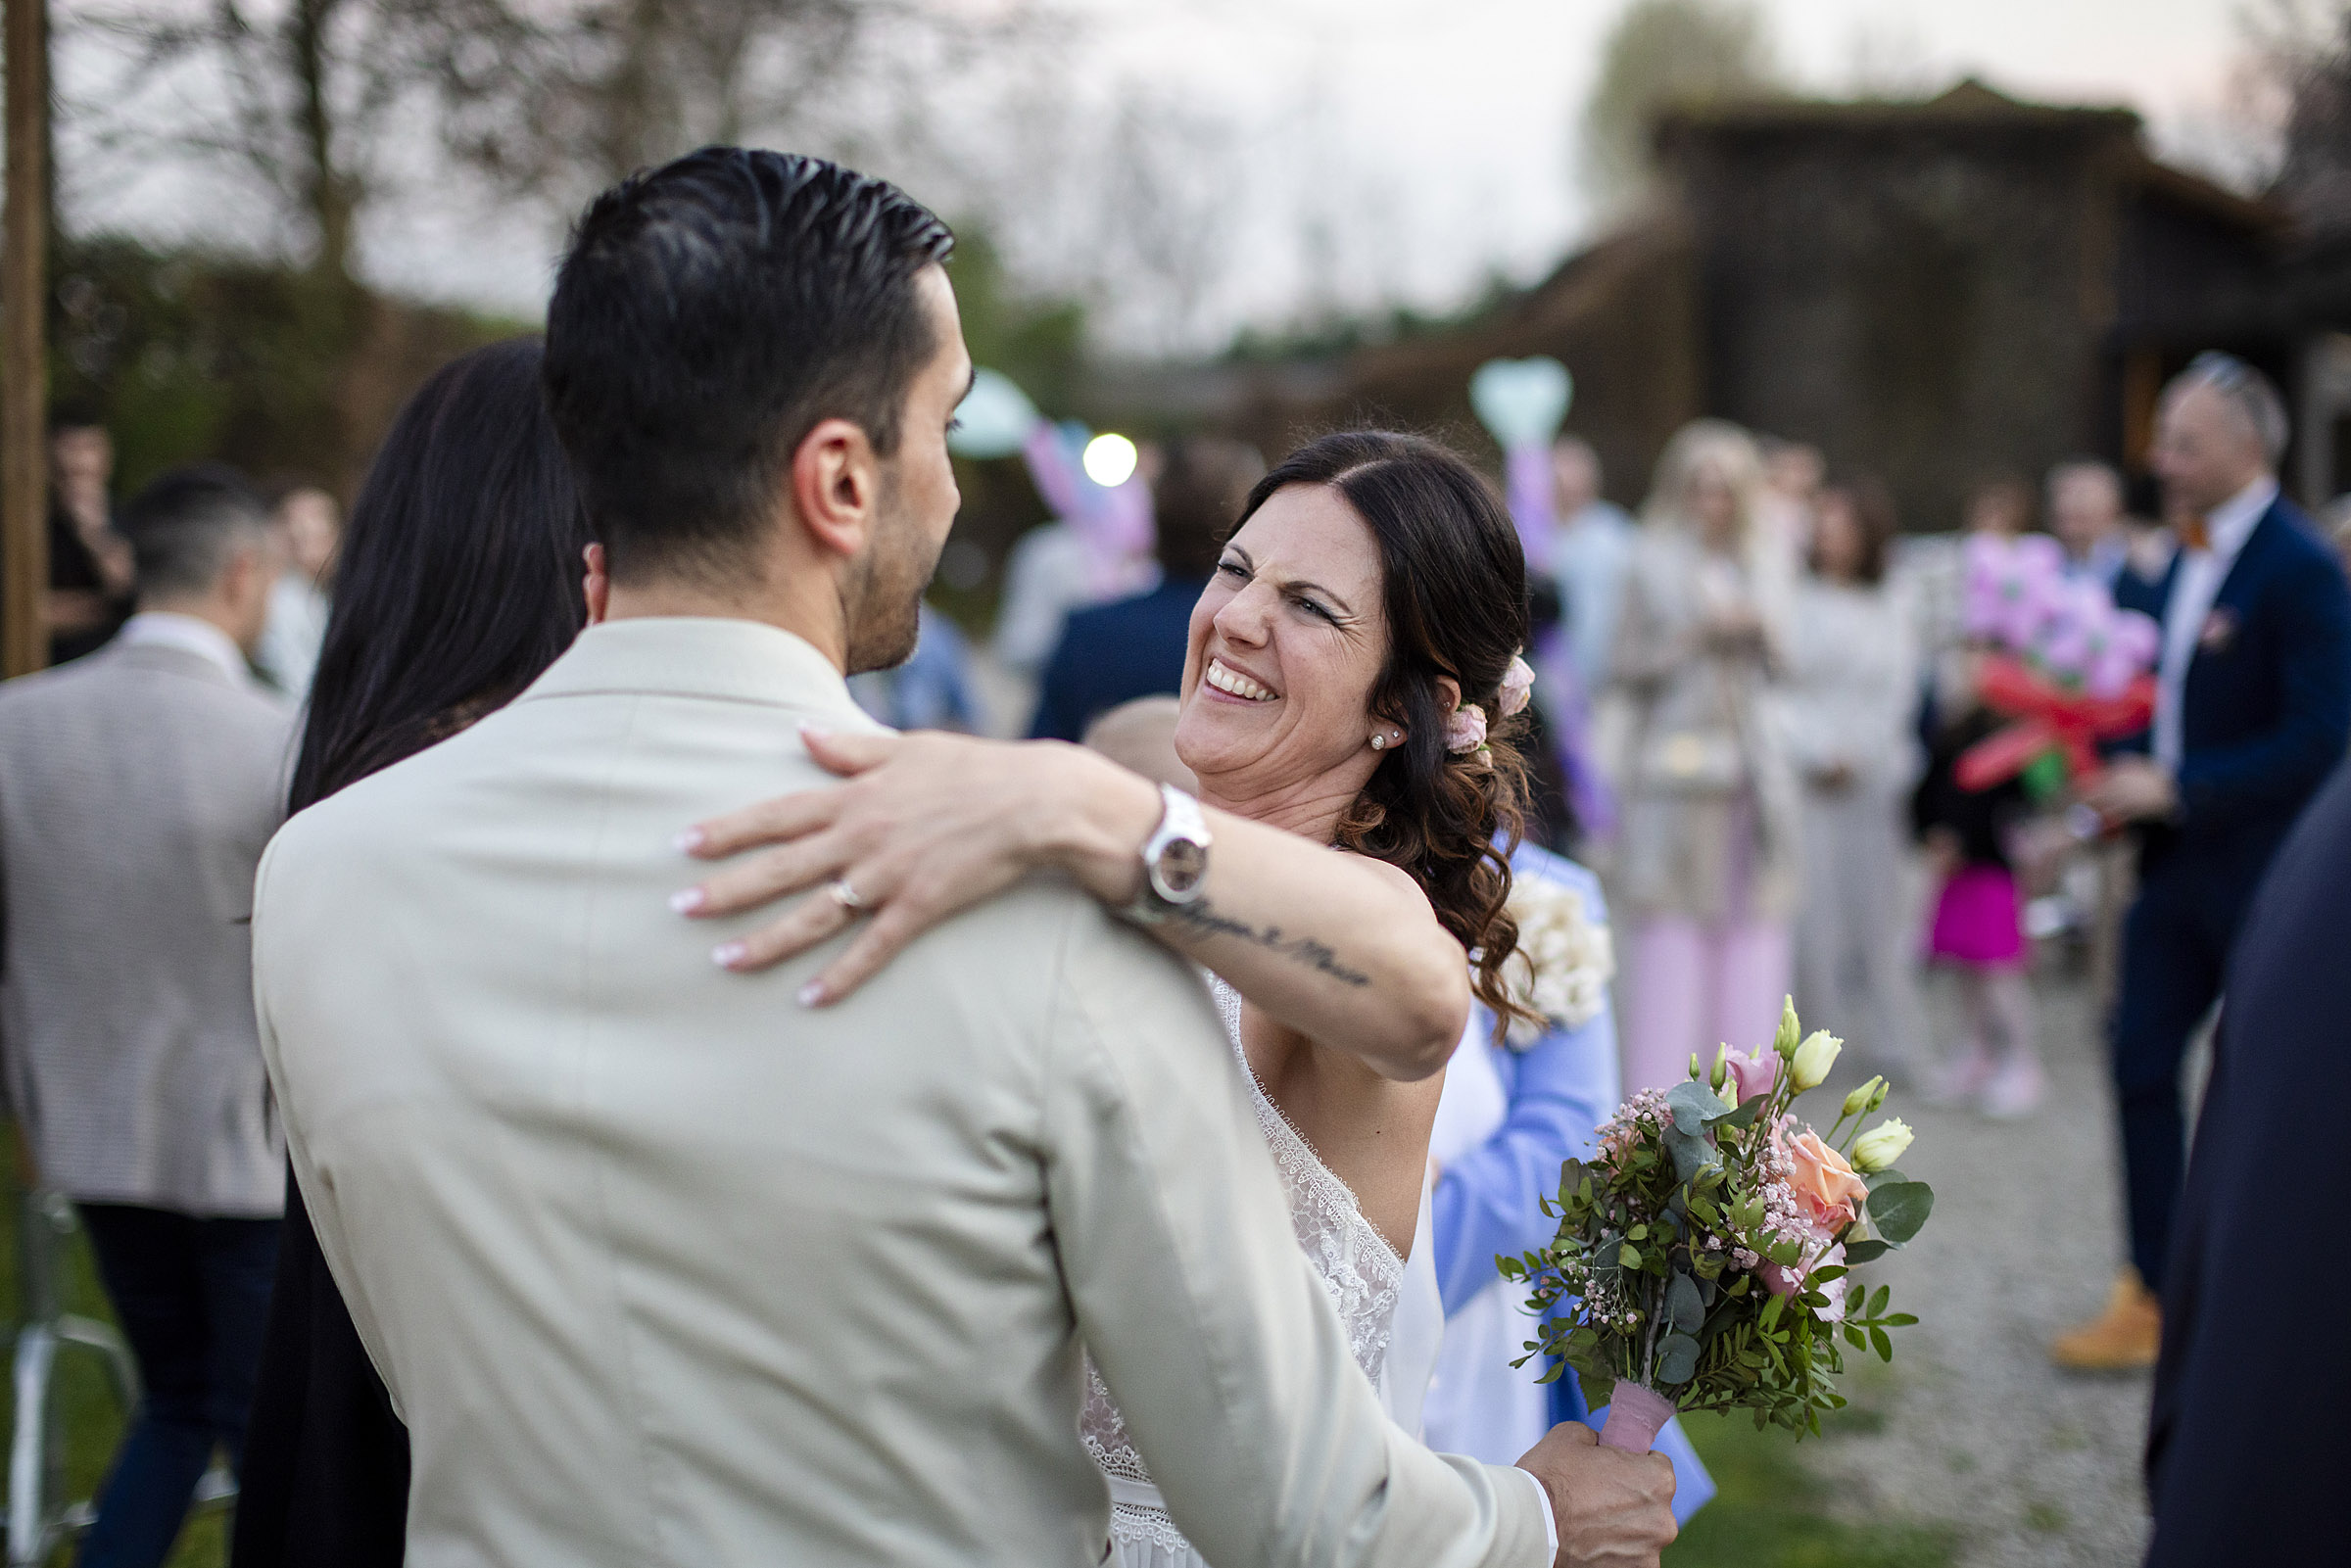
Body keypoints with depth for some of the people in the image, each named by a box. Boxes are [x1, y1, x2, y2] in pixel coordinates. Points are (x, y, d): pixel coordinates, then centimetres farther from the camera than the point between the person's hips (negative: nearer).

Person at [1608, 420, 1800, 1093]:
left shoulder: (1767, 559, 12)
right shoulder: (1654, 562, 0)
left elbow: (1779, 660, 13)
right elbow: (1629, 668, -1)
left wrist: (1755, 627, -7)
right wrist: (1693, 638, -14)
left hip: (1752, 755, 4)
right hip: (1676, 754, -4)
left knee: (1756, 925, 2)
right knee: (1670, 930, -6)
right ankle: (1657, 1094, 0)